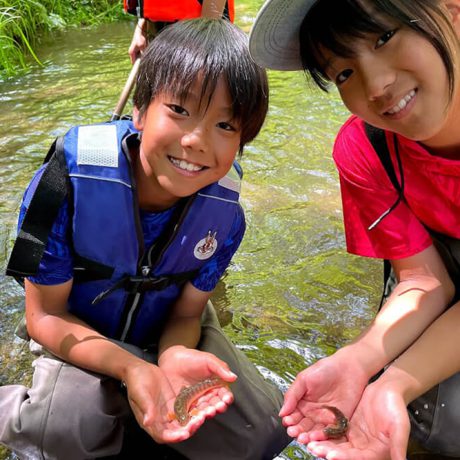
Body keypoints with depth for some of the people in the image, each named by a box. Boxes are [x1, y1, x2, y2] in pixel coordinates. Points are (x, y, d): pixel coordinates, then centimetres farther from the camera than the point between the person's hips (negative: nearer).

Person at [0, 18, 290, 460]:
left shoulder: (225, 211, -20)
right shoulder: (73, 175, -29)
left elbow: (186, 314, -8)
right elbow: (45, 314, -20)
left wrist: (176, 355, -34)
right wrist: (129, 367, -37)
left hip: (166, 333, 4)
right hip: (80, 335, -3)